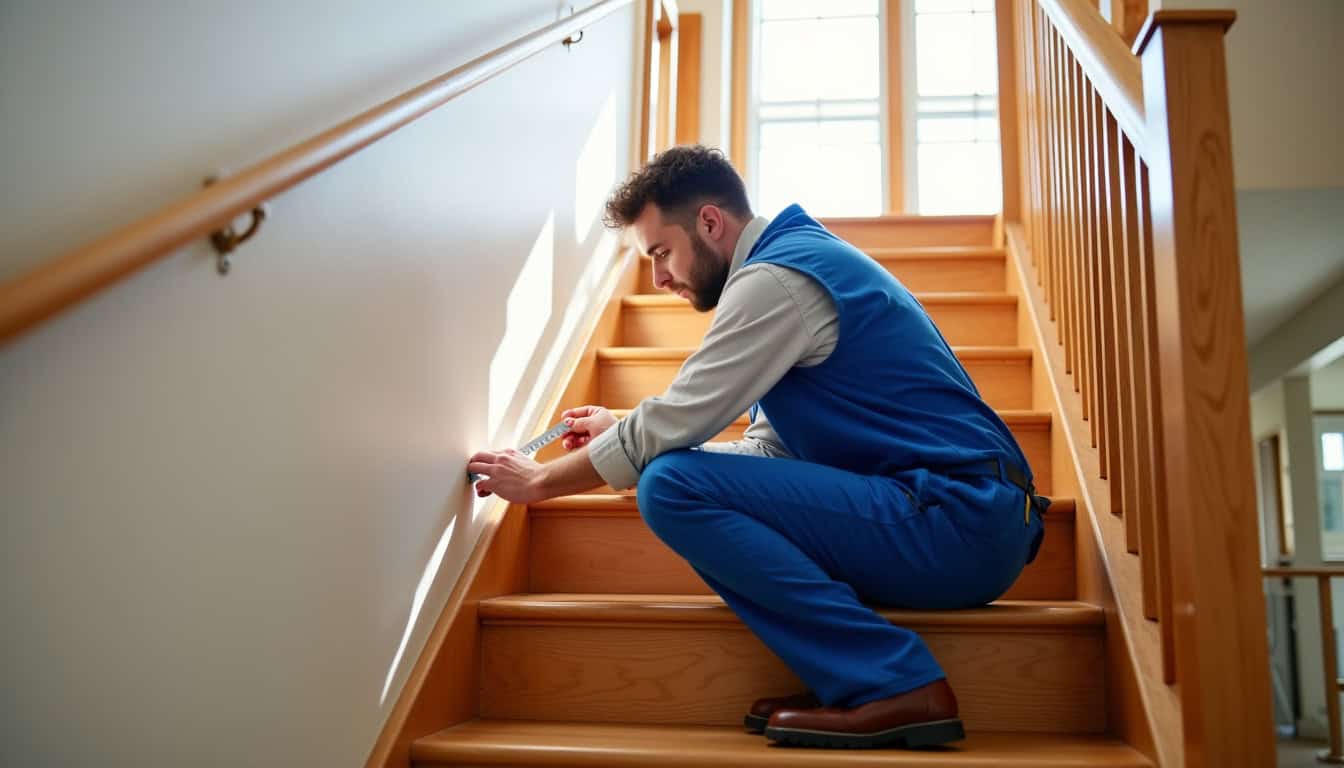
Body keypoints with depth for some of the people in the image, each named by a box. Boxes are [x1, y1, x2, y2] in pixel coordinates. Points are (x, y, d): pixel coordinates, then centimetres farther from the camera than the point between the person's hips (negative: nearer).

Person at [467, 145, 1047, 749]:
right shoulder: (801, 258, 19)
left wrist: (538, 481, 2)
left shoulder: (774, 278, -11)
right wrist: (623, 435, 17)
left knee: (672, 488, -17)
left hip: (957, 521, -10)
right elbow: (770, 449, 18)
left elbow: (671, 425, -13)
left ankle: (893, 686, -16)